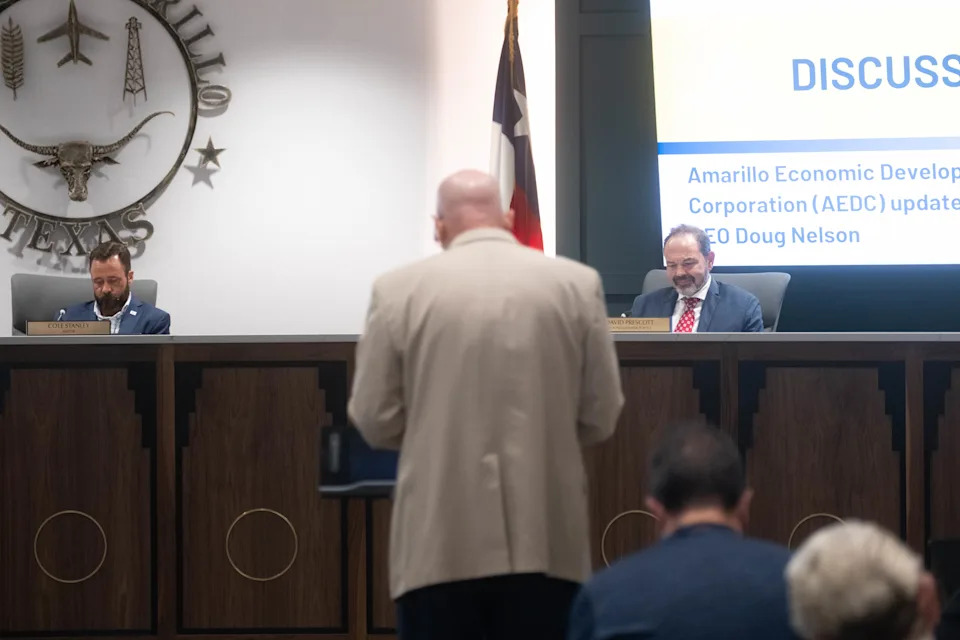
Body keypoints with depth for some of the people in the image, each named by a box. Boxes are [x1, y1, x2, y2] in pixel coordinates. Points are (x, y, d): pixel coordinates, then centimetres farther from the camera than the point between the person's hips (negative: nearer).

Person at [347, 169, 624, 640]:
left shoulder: (399, 289, -2)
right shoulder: (577, 283, 2)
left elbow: (375, 421, 1)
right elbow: (600, 417, 4)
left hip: (440, 546, -1)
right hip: (547, 542, 1)